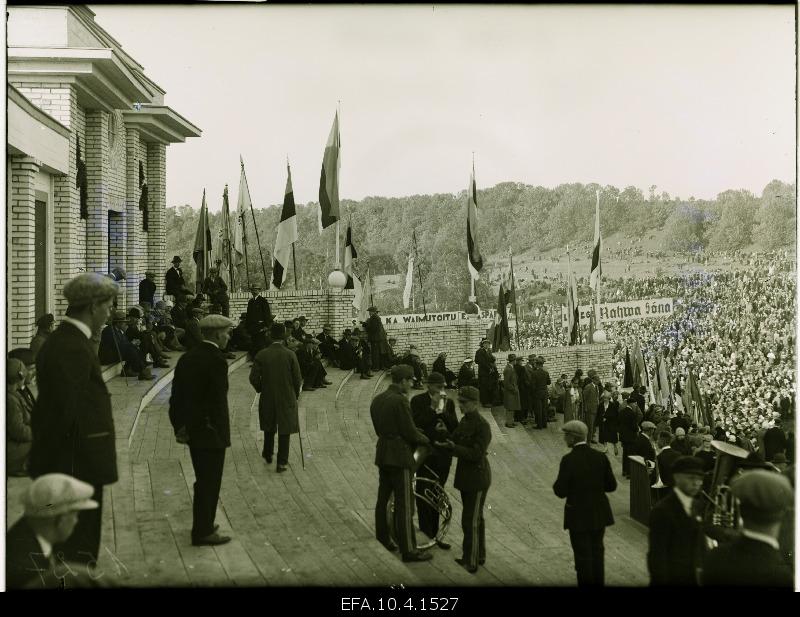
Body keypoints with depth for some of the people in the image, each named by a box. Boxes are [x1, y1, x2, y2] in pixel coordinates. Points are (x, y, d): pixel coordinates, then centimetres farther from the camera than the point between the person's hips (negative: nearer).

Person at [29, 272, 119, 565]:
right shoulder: (72, 348, -20)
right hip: (76, 464, -10)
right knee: (77, 551, 0)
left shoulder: (61, 340, 12)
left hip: (68, 464, 10)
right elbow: (70, 412, -23)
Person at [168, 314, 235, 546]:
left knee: (204, 481, 21)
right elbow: (218, 402, -19)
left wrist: (179, 426, 12)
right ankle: (203, 532, 9)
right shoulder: (216, 361, -18)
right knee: (209, 482, 2)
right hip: (210, 432, -8)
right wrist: (221, 433, -10)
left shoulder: (187, 358, 7)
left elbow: (177, 396, 9)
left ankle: (203, 525, 32)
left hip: (192, 430, 8)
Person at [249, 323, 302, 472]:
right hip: (287, 398, -2)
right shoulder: (290, 355, -12)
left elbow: (253, 378, -8)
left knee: (269, 427, 22)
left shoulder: (261, 355, -8)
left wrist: (261, 389, 11)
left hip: (267, 398, 2)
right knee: (284, 430, 6)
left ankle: (268, 455, 37)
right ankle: (282, 463, 7)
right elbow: (297, 379, -8)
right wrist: (295, 394, 9)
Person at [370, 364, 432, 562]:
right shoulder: (400, 400, -18)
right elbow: (409, 431, -18)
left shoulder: (377, 399, 9)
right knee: (404, 504, -4)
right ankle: (408, 550, -1)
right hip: (399, 456, -9)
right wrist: (424, 439, 2)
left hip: (382, 454, 9)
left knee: (383, 498, 17)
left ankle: (382, 539, 28)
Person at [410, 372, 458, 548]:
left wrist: (443, 411, -13)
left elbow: (455, 427, 0)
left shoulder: (448, 403, 8)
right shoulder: (418, 401, -5)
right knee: (424, 495, -3)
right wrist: (433, 408, -18)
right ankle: (426, 536, 6)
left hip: (443, 454, 4)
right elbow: (416, 425, -16)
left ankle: (434, 535, 20)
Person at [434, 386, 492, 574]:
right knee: (476, 518, 19)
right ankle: (479, 556, 32)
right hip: (466, 475, 9)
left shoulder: (482, 426, -19)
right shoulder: (464, 420, 8)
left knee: (470, 521, -4)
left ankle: (470, 562, 4)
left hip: (477, 478, -9)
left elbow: (476, 454, -23)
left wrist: (453, 447, -27)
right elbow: (457, 441, 10)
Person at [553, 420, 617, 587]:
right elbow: (611, 485, 0)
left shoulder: (568, 460, -19)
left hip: (579, 516, -4)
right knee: (597, 552, 20)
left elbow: (560, 492, -17)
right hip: (599, 514, 5)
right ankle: (598, 582, 30)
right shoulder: (600, 457, -5)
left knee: (583, 556, 8)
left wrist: (558, 484, 3)